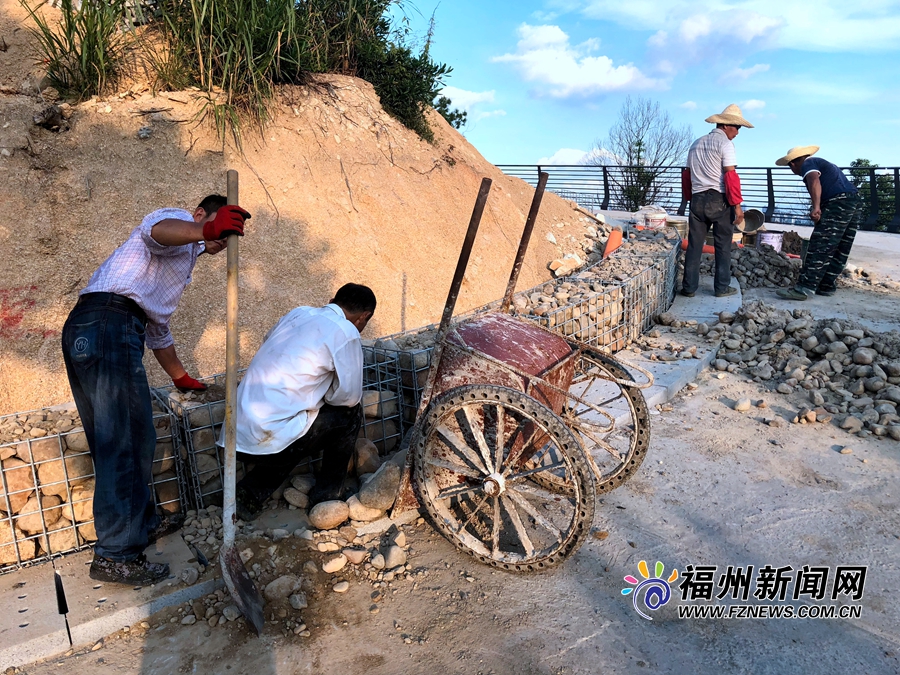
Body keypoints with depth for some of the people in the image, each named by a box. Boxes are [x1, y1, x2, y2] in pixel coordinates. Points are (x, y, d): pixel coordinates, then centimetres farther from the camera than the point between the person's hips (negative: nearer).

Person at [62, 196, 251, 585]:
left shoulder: (181, 259, 34)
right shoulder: (180, 222, 6)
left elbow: (158, 329, 41)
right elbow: (158, 231, -23)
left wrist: (182, 379, 48)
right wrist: (206, 229, -43)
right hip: (110, 324, -11)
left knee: (113, 442, 16)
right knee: (125, 442, -9)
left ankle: (141, 524, 28)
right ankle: (116, 556, -4)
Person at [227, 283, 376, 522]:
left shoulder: (298, 313, 14)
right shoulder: (346, 332, -7)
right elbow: (349, 396, -2)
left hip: (238, 432, 8)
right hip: (268, 437, -8)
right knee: (350, 413, 10)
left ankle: (249, 495, 19)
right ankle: (326, 498, 19)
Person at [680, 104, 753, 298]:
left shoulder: (696, 144, 16)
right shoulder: (725, 143, -5)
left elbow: (687, 175, 18)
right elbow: (730, 176, -13)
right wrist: (737, 205, -12)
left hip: (698, 200, 5)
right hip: (719, 200, -5)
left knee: (694, 245, 7)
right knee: (723, 245, 5)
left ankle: (689, 287, 7)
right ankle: (722, 287, 9)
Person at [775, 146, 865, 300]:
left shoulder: (808, 163, 4)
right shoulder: (823, 164, 33)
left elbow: (815, 181, -19)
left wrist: (815, 206, -32)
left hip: (839, 204, -10)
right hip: (856, 203, 10)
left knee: (819, 247, -12)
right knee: (840, 251, 12)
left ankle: (804, 288, -16)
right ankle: (827, 286, 17)